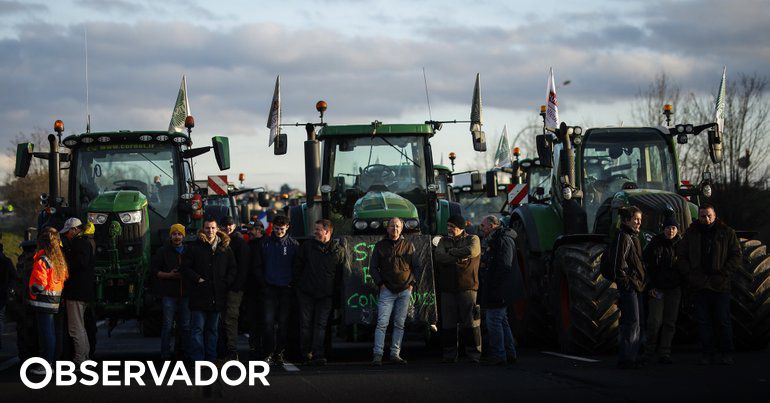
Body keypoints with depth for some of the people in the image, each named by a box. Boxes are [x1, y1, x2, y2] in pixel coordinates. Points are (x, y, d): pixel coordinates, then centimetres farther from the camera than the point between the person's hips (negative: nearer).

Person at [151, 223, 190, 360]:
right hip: (169, 294, -3)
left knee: (185, 325, 9)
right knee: (168, 325, -4)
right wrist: (168, 275, -12)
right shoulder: (163, 251, 3)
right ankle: (165, 354, -1)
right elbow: (154, 270, 1)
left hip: (185, 293, 3)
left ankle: (183, 351, 19)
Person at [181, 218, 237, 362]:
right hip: (199, 295, -4)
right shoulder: (195, 248, -1)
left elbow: (233, 268, 13)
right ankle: (198, 359, -6)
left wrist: (226, 282, 1)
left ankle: (211, 358, 17)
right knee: (197, 328, -6)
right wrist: (198, 279, -12)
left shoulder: (225, 248, 9)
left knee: (212, 328, 12)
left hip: (218, 295, 4)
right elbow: (185, 267, -2)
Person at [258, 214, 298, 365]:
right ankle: (268, 353, -5)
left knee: (284, 322, 3)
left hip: (286, 289, 0)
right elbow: (259, 265, 11)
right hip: (270, 288, 0)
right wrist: (262, 282, 2)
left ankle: (279, 352, 11)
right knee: (269, 321, -7)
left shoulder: (293, 244, 2)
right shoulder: (266, 243, 5)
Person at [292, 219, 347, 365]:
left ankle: (317, 355, -4)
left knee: (321, 325, -3)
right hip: (306, 293, 1)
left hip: (325, 294, -1)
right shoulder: (307, 246, 3)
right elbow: (298, 266, 8)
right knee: (306, 324, 2)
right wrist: (296, 284, 5)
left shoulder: (338, 250, 0)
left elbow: (341, 272, 6)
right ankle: (306, 352, 10)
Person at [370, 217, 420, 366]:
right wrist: (380, 283, -2)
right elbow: (373, 267, 8)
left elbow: (416, 266, 13)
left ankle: (395, 354, 8)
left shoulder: (408, 245, 9)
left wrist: (412, 283, 1)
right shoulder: (380, 245, 7)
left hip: (405, 290, 2)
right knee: (382, 323, -10)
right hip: (387, 290, -2)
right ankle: (378, 355, -12)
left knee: (400, 324, 3)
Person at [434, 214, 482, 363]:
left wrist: (451, 252, -3)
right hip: (447, 288, 3)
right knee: (448, 323, 3)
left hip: (467, 287, -3)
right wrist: (458, 258, -11)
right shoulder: (444, 241, 17)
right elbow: (439, 256, -1)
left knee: (471, 322, -7)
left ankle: (474, 354, -2)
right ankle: (449, 355, 9)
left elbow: (471, 251, -15)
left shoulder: (472, 239, 7)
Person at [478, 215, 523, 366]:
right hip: (494, 290, 11)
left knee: (493, 321, -8)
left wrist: (494, 288, -24)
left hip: (499, 290, -11)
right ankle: (510, 353, 20)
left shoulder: (503, 241, -16)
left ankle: (498, 355, -5)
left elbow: (504, 267, -23)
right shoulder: (494, 241, 19)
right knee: (501, 320, 15)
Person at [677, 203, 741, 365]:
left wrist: (722, 274, -11)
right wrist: (692, 273, -6)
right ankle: (707, 353, 11)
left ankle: (726, 353, 8)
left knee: (723, 321, 1)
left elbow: (736, 256, 0)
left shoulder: (727, 233, 2)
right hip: (699, 285, 2)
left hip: (721, 285, -2)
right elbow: (681, 256, 9)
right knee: (703, 322, 5)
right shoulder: (691, 234, 8)